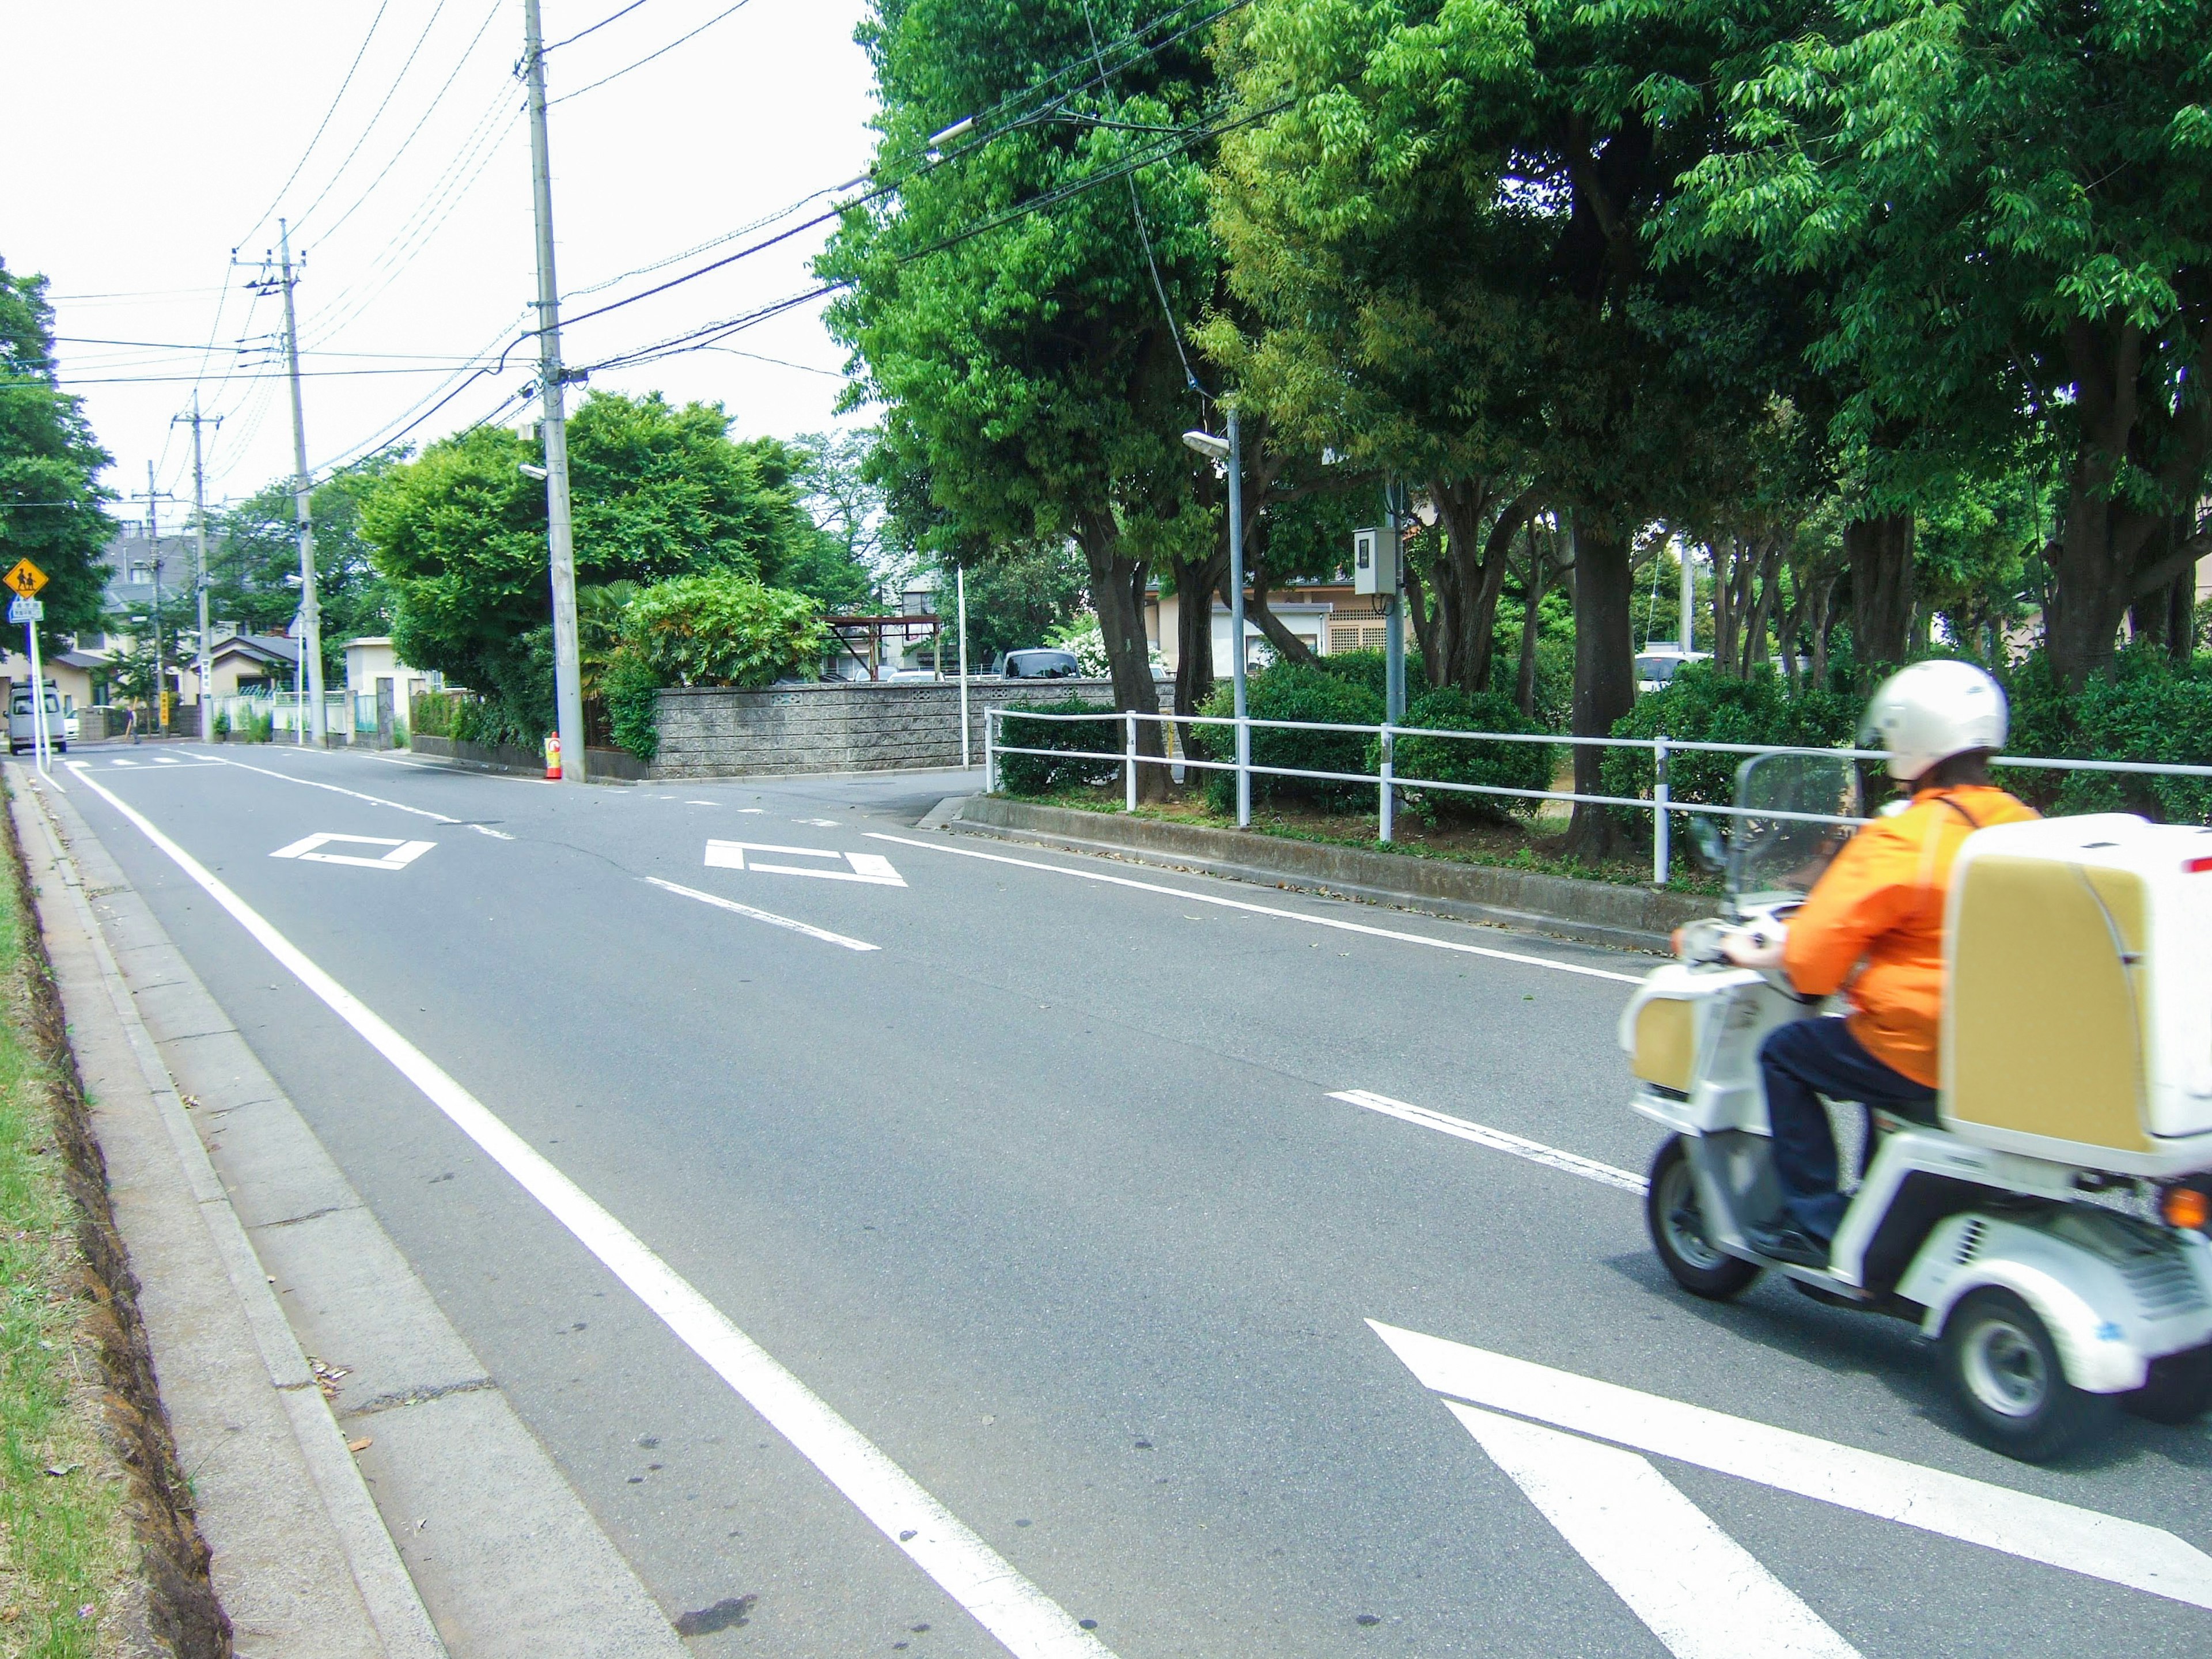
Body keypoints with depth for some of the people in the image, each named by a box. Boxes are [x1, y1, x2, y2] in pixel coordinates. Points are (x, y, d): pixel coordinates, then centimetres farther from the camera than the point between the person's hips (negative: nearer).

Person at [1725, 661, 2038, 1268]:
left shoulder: (1901, 841, -18)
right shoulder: (2026, 826, 4)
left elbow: (1815, 950, -16)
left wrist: (1757, 956, 4)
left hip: (1924, 1055, -8)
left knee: (1784, 1055, 9)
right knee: (1879, 1044, 32)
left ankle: (1816, 1222, 10)